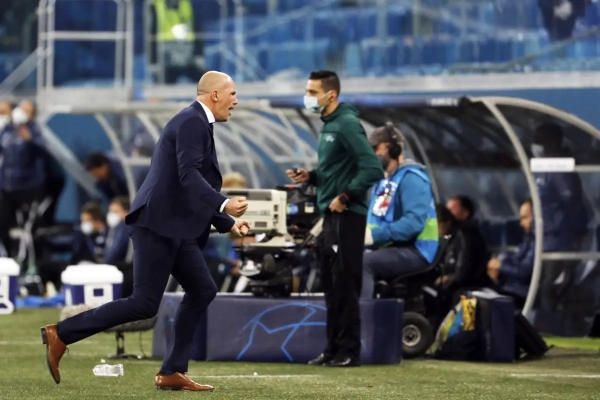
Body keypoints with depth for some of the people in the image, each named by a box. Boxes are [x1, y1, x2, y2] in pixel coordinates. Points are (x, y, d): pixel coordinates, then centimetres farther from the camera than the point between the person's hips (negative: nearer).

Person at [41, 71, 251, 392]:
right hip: (158, 224, -10)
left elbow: (195, 185, 25)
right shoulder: (191, 122, -11)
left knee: (202, 290, 8)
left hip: (174, 228, 10)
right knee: (144, 303, -10)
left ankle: (172, 372, 9)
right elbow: (188, 175, -24)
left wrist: (228, 223, 18)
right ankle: (61, 334, -5)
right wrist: (223, 204, -34)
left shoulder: (197, 124, 20)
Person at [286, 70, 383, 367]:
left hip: (347, 216, -10)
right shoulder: (328, 125, 15)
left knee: (344, 286, -6)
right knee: (331, 285, 13)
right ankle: (333, 348, 19)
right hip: (330, 216, 10)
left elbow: (372, 169, -22)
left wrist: (345, 197, -18)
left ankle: (349, 351, -1)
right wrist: (310, 177, 7)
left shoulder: (346, 125, -14)